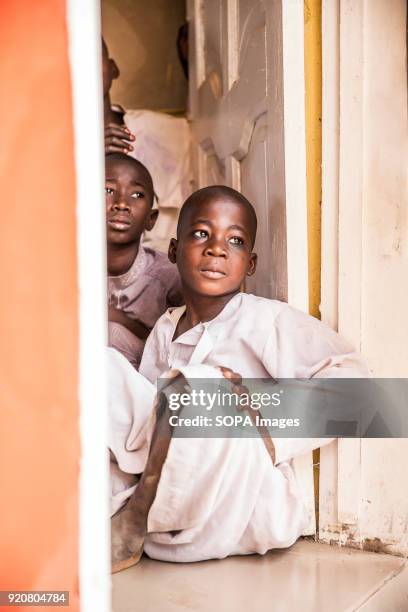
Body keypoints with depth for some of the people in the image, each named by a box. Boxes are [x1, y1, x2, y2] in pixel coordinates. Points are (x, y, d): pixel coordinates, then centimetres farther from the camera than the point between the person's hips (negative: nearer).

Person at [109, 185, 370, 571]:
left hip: (247, 504, -5)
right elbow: (146, 410, 10)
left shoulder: (267, 320, -8)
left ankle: (131, 525, -12)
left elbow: (350, 379, -16)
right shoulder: (165, 330, 9)